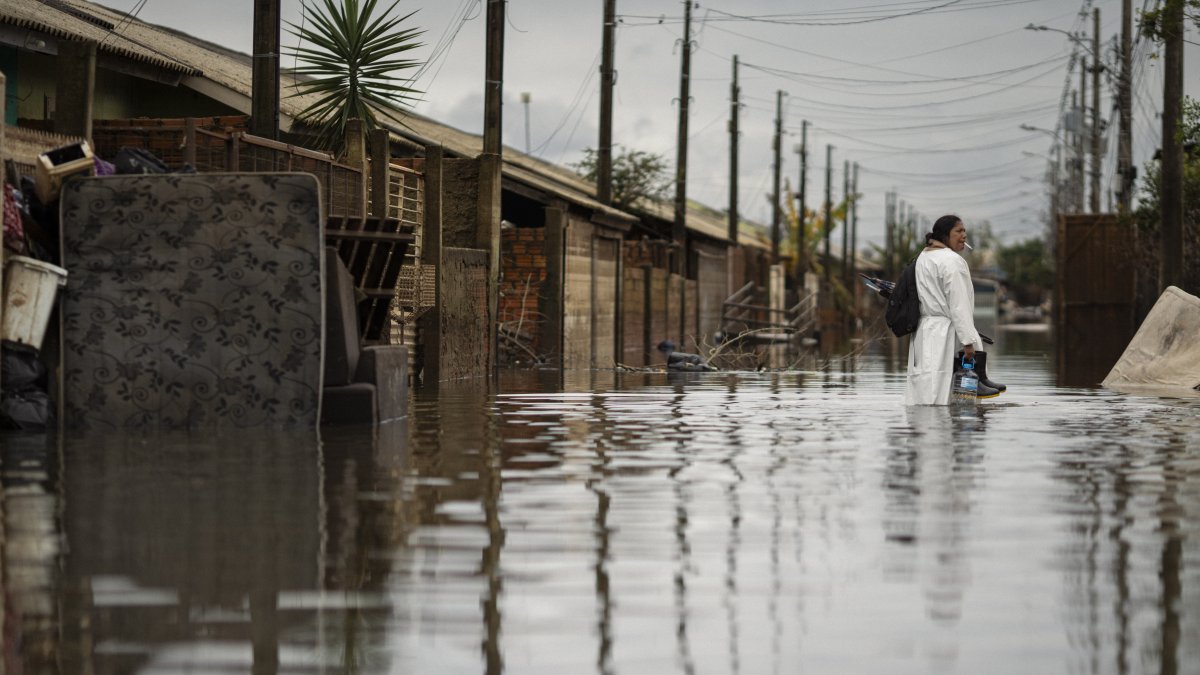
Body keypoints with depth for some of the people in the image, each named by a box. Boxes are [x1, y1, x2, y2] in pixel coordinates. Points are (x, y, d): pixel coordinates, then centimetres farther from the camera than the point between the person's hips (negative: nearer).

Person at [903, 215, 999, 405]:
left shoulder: (923, 257, 16)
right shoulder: (952, 261, -11)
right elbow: (959, 305, -16)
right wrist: (968, 341, -16)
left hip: (923, 330, 9)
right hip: (945, 335, -9)